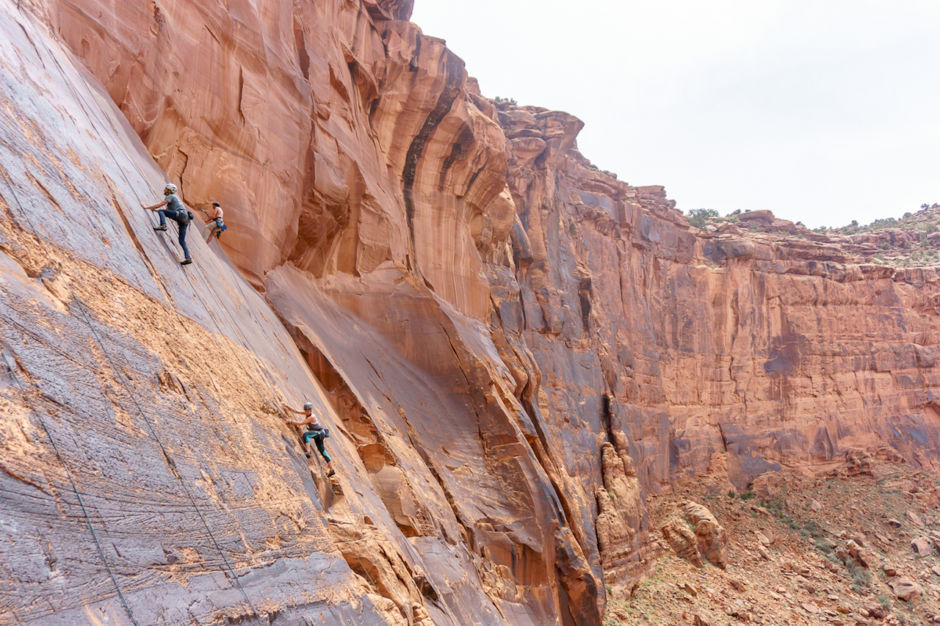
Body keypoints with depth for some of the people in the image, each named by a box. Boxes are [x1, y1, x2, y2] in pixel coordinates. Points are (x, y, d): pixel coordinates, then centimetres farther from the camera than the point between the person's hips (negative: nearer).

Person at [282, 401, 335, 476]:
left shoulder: (311, 417, -19)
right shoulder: (307, 413, 4)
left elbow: (300, 423, -23)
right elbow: (296, 411, 6)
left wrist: (290, 421, -19)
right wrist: (287, 407, -1)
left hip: (319, 433, -9)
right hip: (317, 434, 9)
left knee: (305, 434, -33)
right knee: (322, 452, 7)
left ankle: (308, 451, -37)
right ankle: (332, 469, 7)